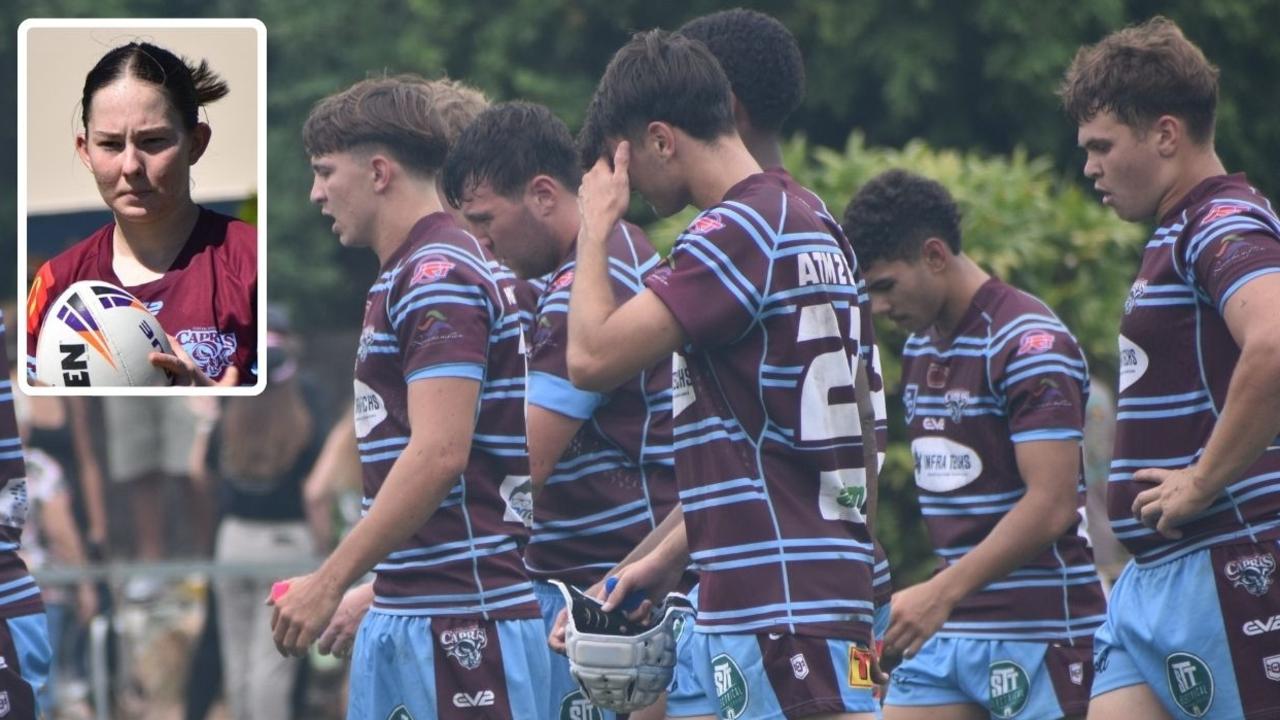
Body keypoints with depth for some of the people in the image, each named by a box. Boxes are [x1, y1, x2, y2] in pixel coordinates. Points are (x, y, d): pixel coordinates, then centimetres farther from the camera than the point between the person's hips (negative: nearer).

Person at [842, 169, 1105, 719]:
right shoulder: (920, 347, 14)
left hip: (1037, 632, -8)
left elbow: (1052, 503, -22)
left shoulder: (1029, 343, -14)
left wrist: (943, 592, -27)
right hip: (946, 631, 8)